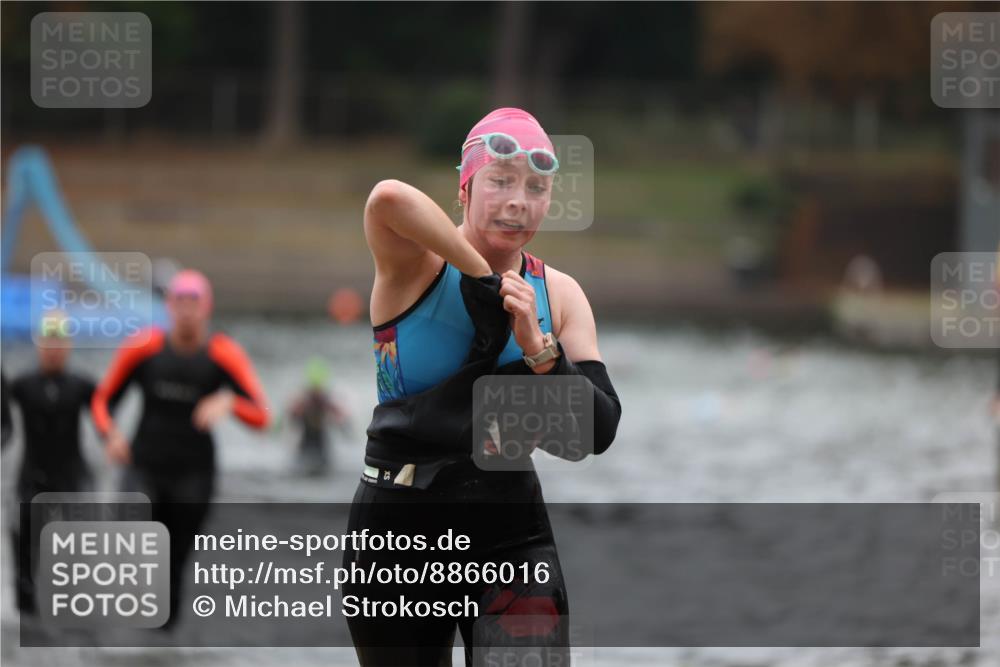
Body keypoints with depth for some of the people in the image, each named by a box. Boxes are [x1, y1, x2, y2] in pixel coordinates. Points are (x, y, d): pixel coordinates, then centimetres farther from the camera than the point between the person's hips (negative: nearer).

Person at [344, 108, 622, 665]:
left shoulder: (559, 295, 5)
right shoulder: (418, 264, -7)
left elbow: (601, 432, -5)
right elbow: (389, 199, -33)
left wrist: (537, 348, -18)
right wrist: (481, 273, -23)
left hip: (511, 536, 2)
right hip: (397, 531, -2)